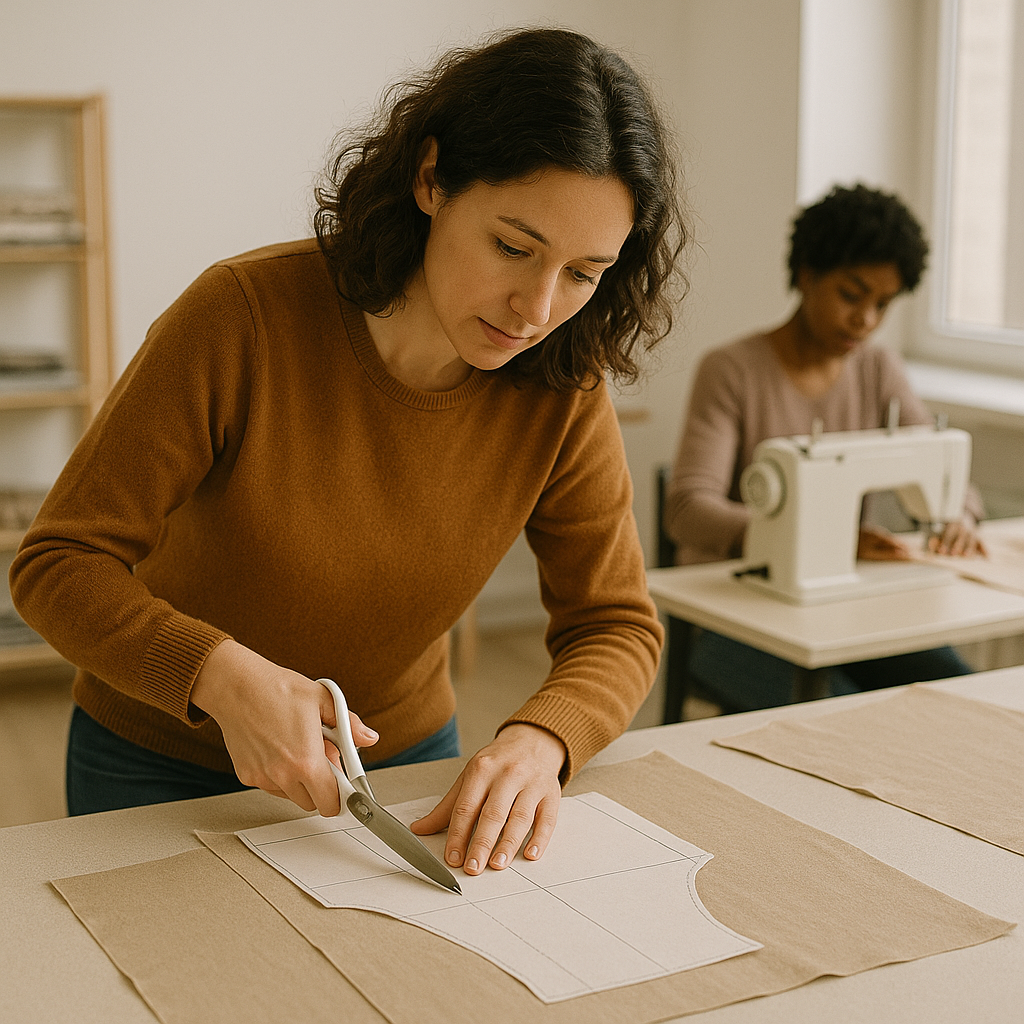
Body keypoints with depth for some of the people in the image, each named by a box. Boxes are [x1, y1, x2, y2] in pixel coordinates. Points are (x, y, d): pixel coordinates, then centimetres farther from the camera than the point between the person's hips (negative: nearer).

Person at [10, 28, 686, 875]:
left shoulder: (562, 393, -18)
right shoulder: (246, 318, -27)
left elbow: (619, 628, -10)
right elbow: (60, 565, -23)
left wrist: (538, 743, -32)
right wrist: (225, 678, -41)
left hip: (401, 761, 3)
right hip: (163, 773, -2)